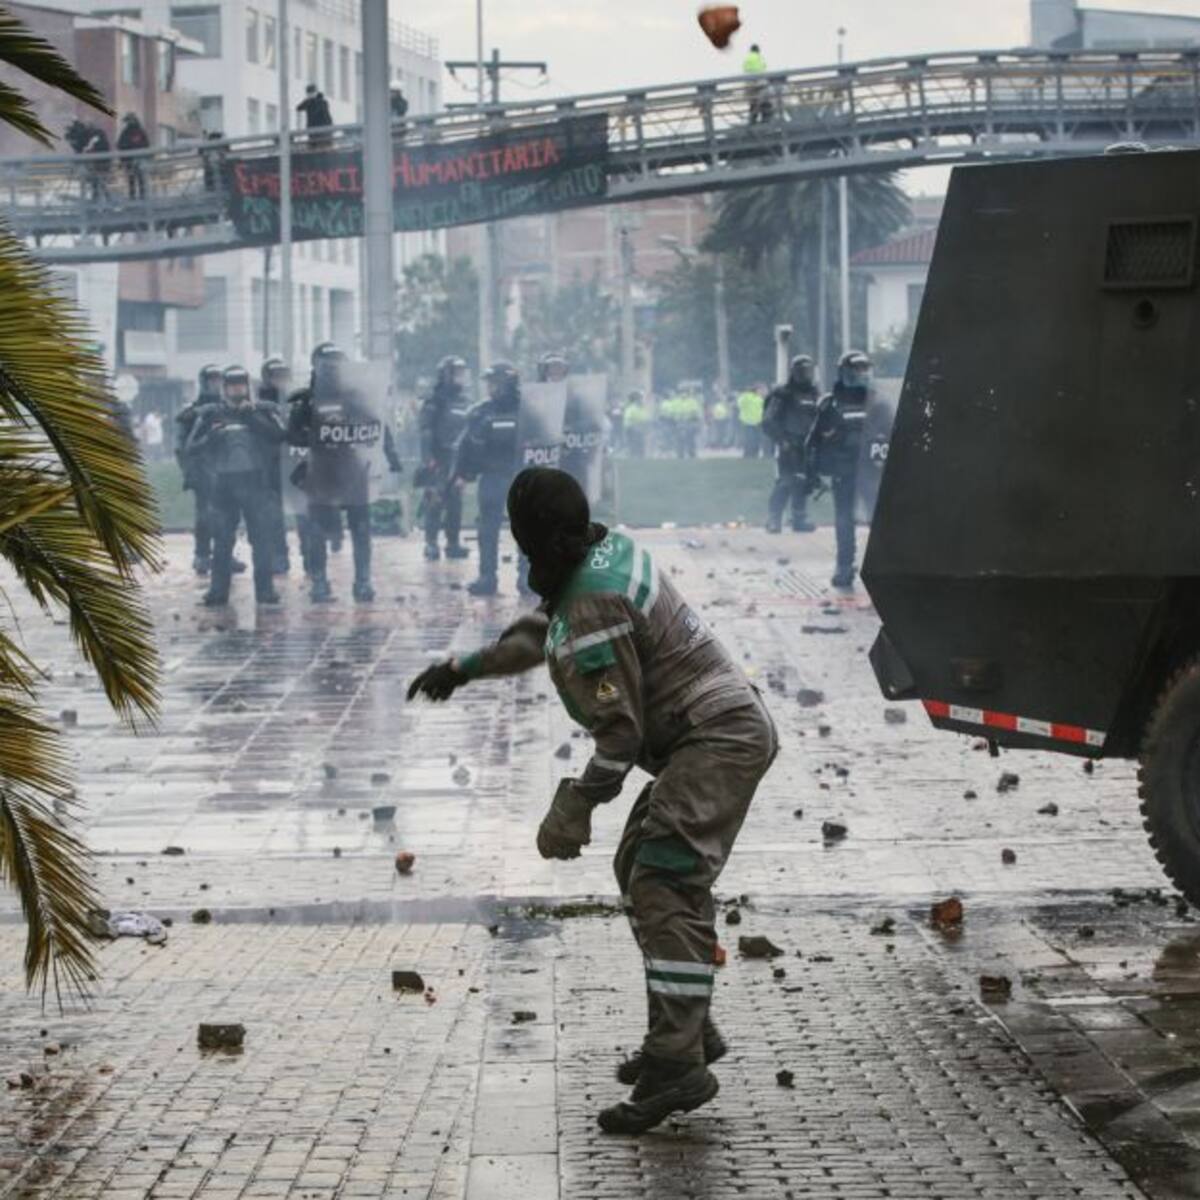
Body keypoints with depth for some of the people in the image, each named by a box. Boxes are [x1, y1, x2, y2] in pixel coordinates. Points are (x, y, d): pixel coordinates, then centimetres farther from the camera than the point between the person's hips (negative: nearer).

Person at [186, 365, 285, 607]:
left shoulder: (263, 410, 4)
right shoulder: (211, 413, 6)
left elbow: (279, 435, -11)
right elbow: (192, 446, 5)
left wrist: (253, 418, -18)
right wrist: (211, 437, -14)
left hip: (254, 480, -1)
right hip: (223, 481, 1)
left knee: (261, 536, -2)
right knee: (222, 539, 2)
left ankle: (265, 589, 3)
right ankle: (218, 590, 6)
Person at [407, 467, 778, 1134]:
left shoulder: (593, 609, -22)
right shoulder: (609, 549, 8)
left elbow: (620, 734, -21)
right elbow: (542, 631, 26)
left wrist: (575, 810, -14)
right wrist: (462, 668, 33)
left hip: (717, 739, -11)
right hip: (718, 732, 11)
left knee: (663, 887, -19)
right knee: (645, 872, 20)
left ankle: (679, 1065, -27)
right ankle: (690, 1030, 28)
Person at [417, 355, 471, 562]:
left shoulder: (462, 399, 14)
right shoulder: (436, 400, -7)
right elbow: (426, 430, -11)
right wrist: (428, 458, -18)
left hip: (458, 458, 7)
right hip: (439, 457, -7)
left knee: (455, 502, 7)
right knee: (435, 502, -8)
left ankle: (453, 543, 13)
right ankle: (431, 543, -5)